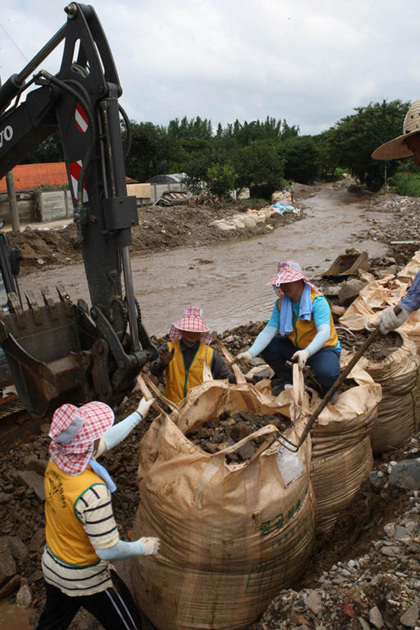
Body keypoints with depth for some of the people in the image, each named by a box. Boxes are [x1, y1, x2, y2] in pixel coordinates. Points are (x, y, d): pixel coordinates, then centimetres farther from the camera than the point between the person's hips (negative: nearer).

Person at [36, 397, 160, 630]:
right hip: (86, 579, -6)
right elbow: (109, 550, -32)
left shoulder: (56, 461, -17)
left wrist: (138, 414, 8)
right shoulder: (91, 491, -40)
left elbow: (105, 440, -3)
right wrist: (142, 547, -12)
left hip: (51, 566, 7)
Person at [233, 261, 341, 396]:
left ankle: (327, 385, 4)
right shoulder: (281, 303, -6)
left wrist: (307, 352, -55)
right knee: (265, 346, -15)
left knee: (326, 373, -37)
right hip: (296, 347, 6)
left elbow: (325, 332, -36)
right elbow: (268, 331, -14)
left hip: (323, 348, -5)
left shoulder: (317, 301, -23)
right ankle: (288, 380, 8)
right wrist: (251, 353, -30)